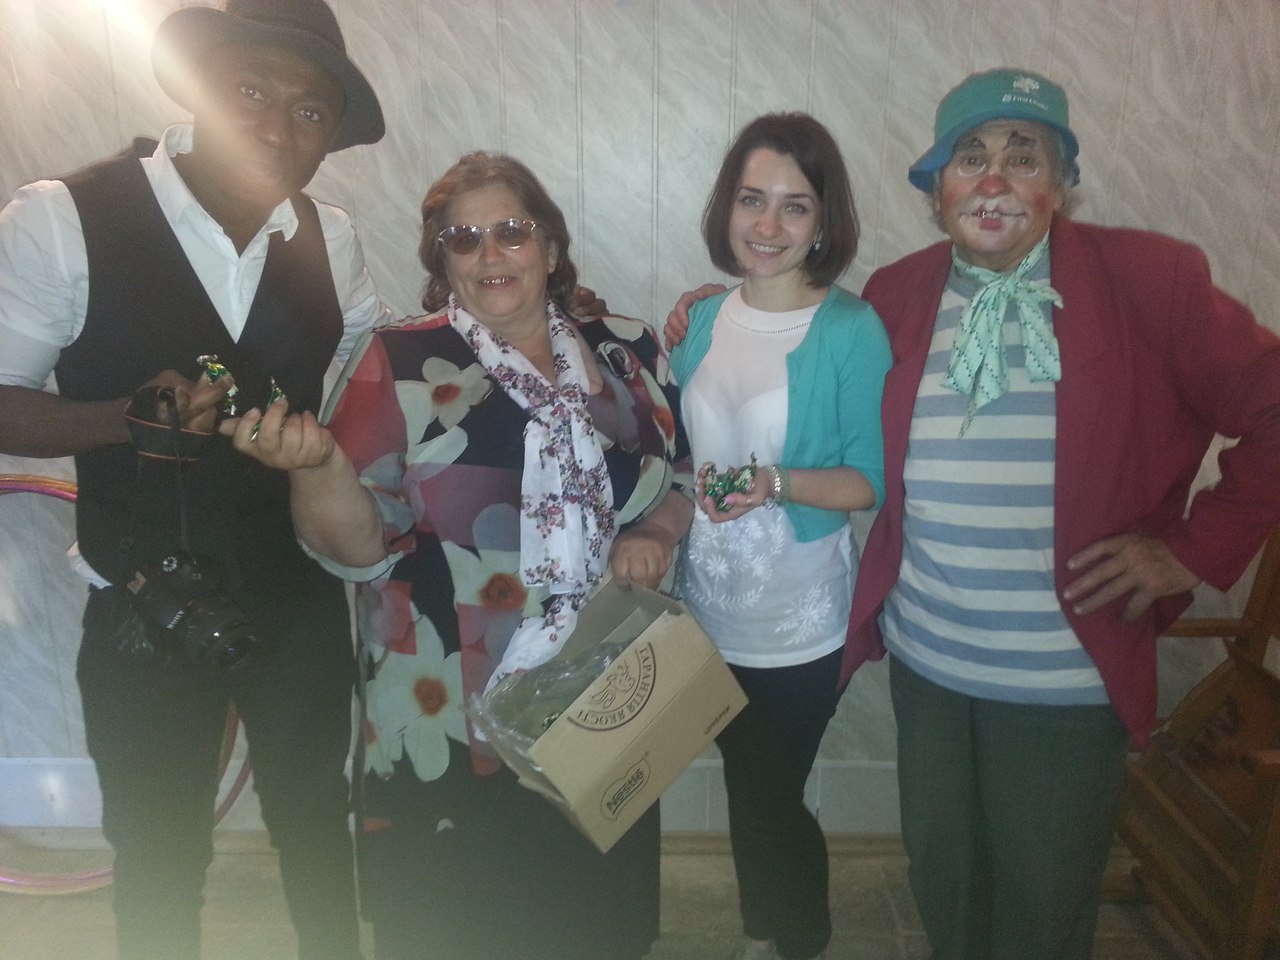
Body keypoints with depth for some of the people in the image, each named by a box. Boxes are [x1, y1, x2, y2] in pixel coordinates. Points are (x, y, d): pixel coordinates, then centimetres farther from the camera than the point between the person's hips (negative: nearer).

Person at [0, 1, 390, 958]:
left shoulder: (330, 237, -3)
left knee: (316, 817, 25)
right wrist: (129, 417, -28)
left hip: (303, 597, 4)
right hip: (146, 611, -3)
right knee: (158, 853, 16)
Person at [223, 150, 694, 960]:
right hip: (452, 720, -3)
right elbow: (357, 549, -9)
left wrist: (654, 536, -7)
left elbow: (686, 477, 13)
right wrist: (317, 463, -27)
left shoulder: (626, 352, 4)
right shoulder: (400, 365, -6)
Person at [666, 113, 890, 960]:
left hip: (799, 625, -5)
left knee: (772, 802, 10)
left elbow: (874, 481, -15)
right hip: (709, 610, 5)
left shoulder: (852, 330, -15)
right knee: (744, 790, 22)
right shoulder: (702, 321, 1)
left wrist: (780, 485, -29)